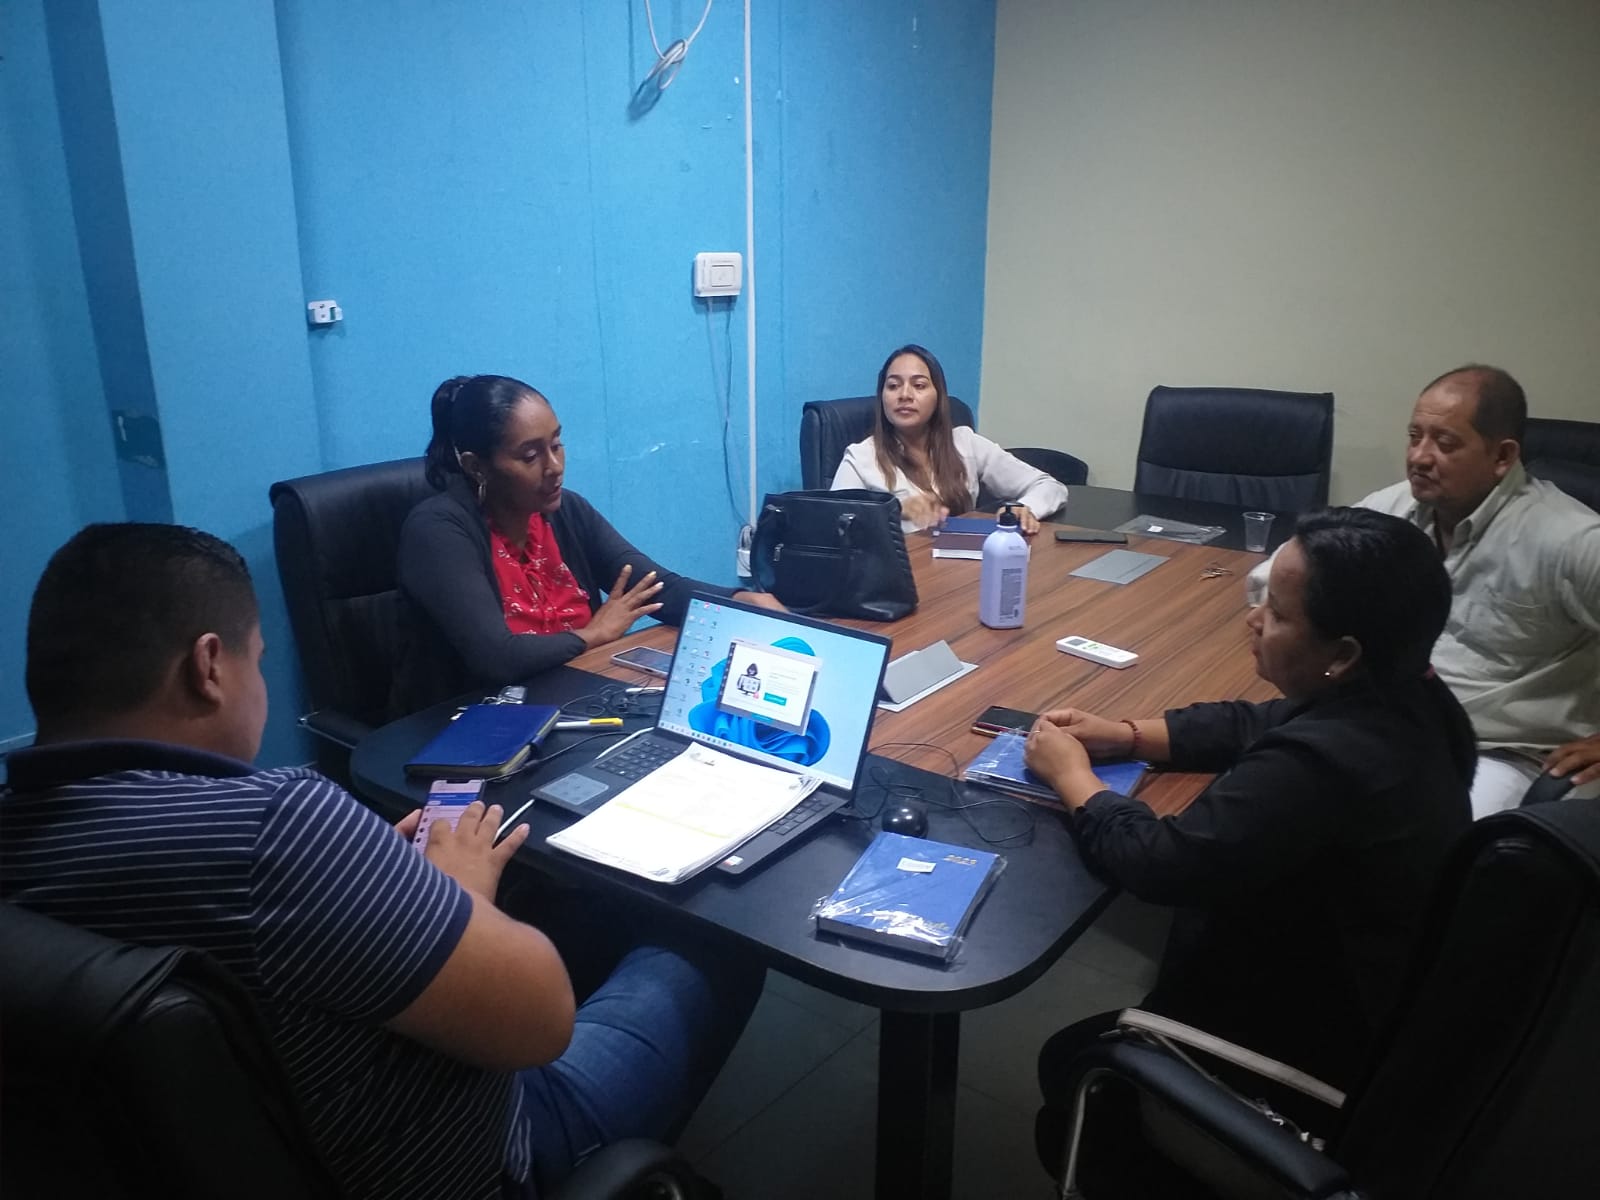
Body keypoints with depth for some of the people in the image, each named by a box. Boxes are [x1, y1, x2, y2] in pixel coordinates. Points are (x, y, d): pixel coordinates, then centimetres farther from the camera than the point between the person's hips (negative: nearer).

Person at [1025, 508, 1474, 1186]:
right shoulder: (1406, 699, -7)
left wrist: (1071, 775, -15)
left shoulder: (1320, 762, -38)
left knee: (1069, 1063, 11)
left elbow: (1161, 863, -31)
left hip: (1318, 1052, -9)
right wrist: (1124, 737, -4)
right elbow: (1250, 726, 7)